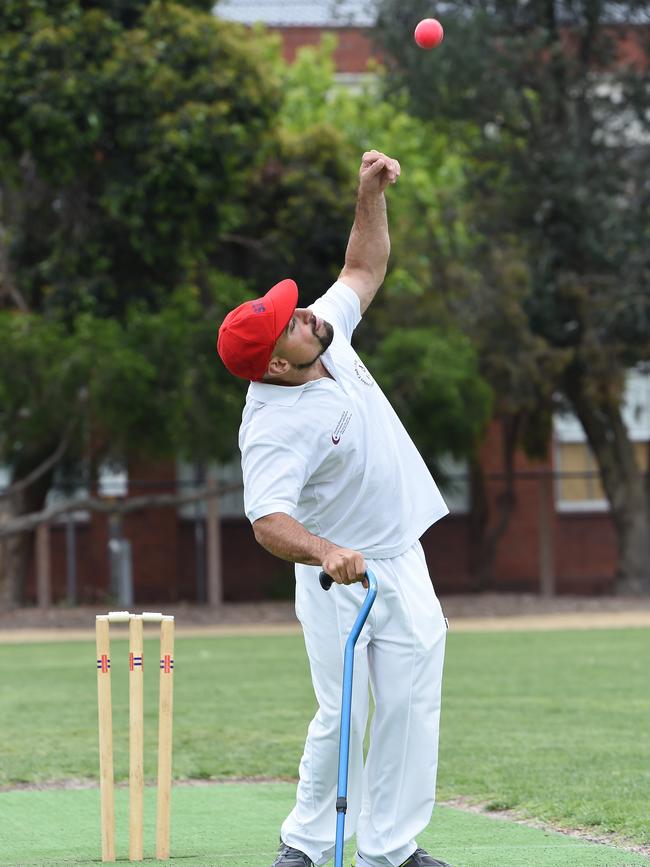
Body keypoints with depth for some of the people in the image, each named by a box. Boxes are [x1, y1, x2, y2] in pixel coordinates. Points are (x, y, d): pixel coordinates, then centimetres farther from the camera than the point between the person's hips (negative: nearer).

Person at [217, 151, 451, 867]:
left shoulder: (330, 336, -4)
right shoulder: (275, 427, -27)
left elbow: (364, 270, 12)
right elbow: (269, 521, -38)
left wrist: (370, 193, -1)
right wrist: (327, 553, -56)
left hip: (403, 563, 7)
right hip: (338, 579, -7)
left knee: (411, 707, 5)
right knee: (343, 716, -5)